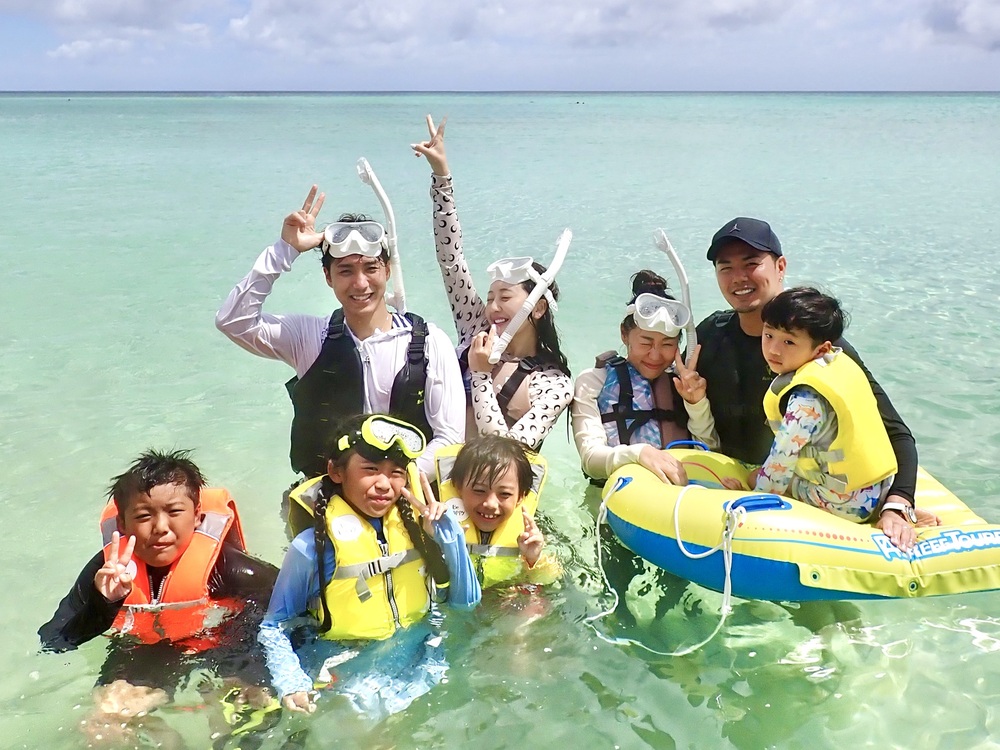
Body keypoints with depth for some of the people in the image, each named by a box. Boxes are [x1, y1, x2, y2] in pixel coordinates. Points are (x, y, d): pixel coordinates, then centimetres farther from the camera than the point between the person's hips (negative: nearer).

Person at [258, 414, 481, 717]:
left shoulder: (414, 526, -3)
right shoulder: (314, 545, -15)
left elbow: (466, 603, 2)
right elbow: (274, 627, -4)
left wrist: (447, 533, -11)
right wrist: (292, 685, -22)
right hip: (349, 674, -3)